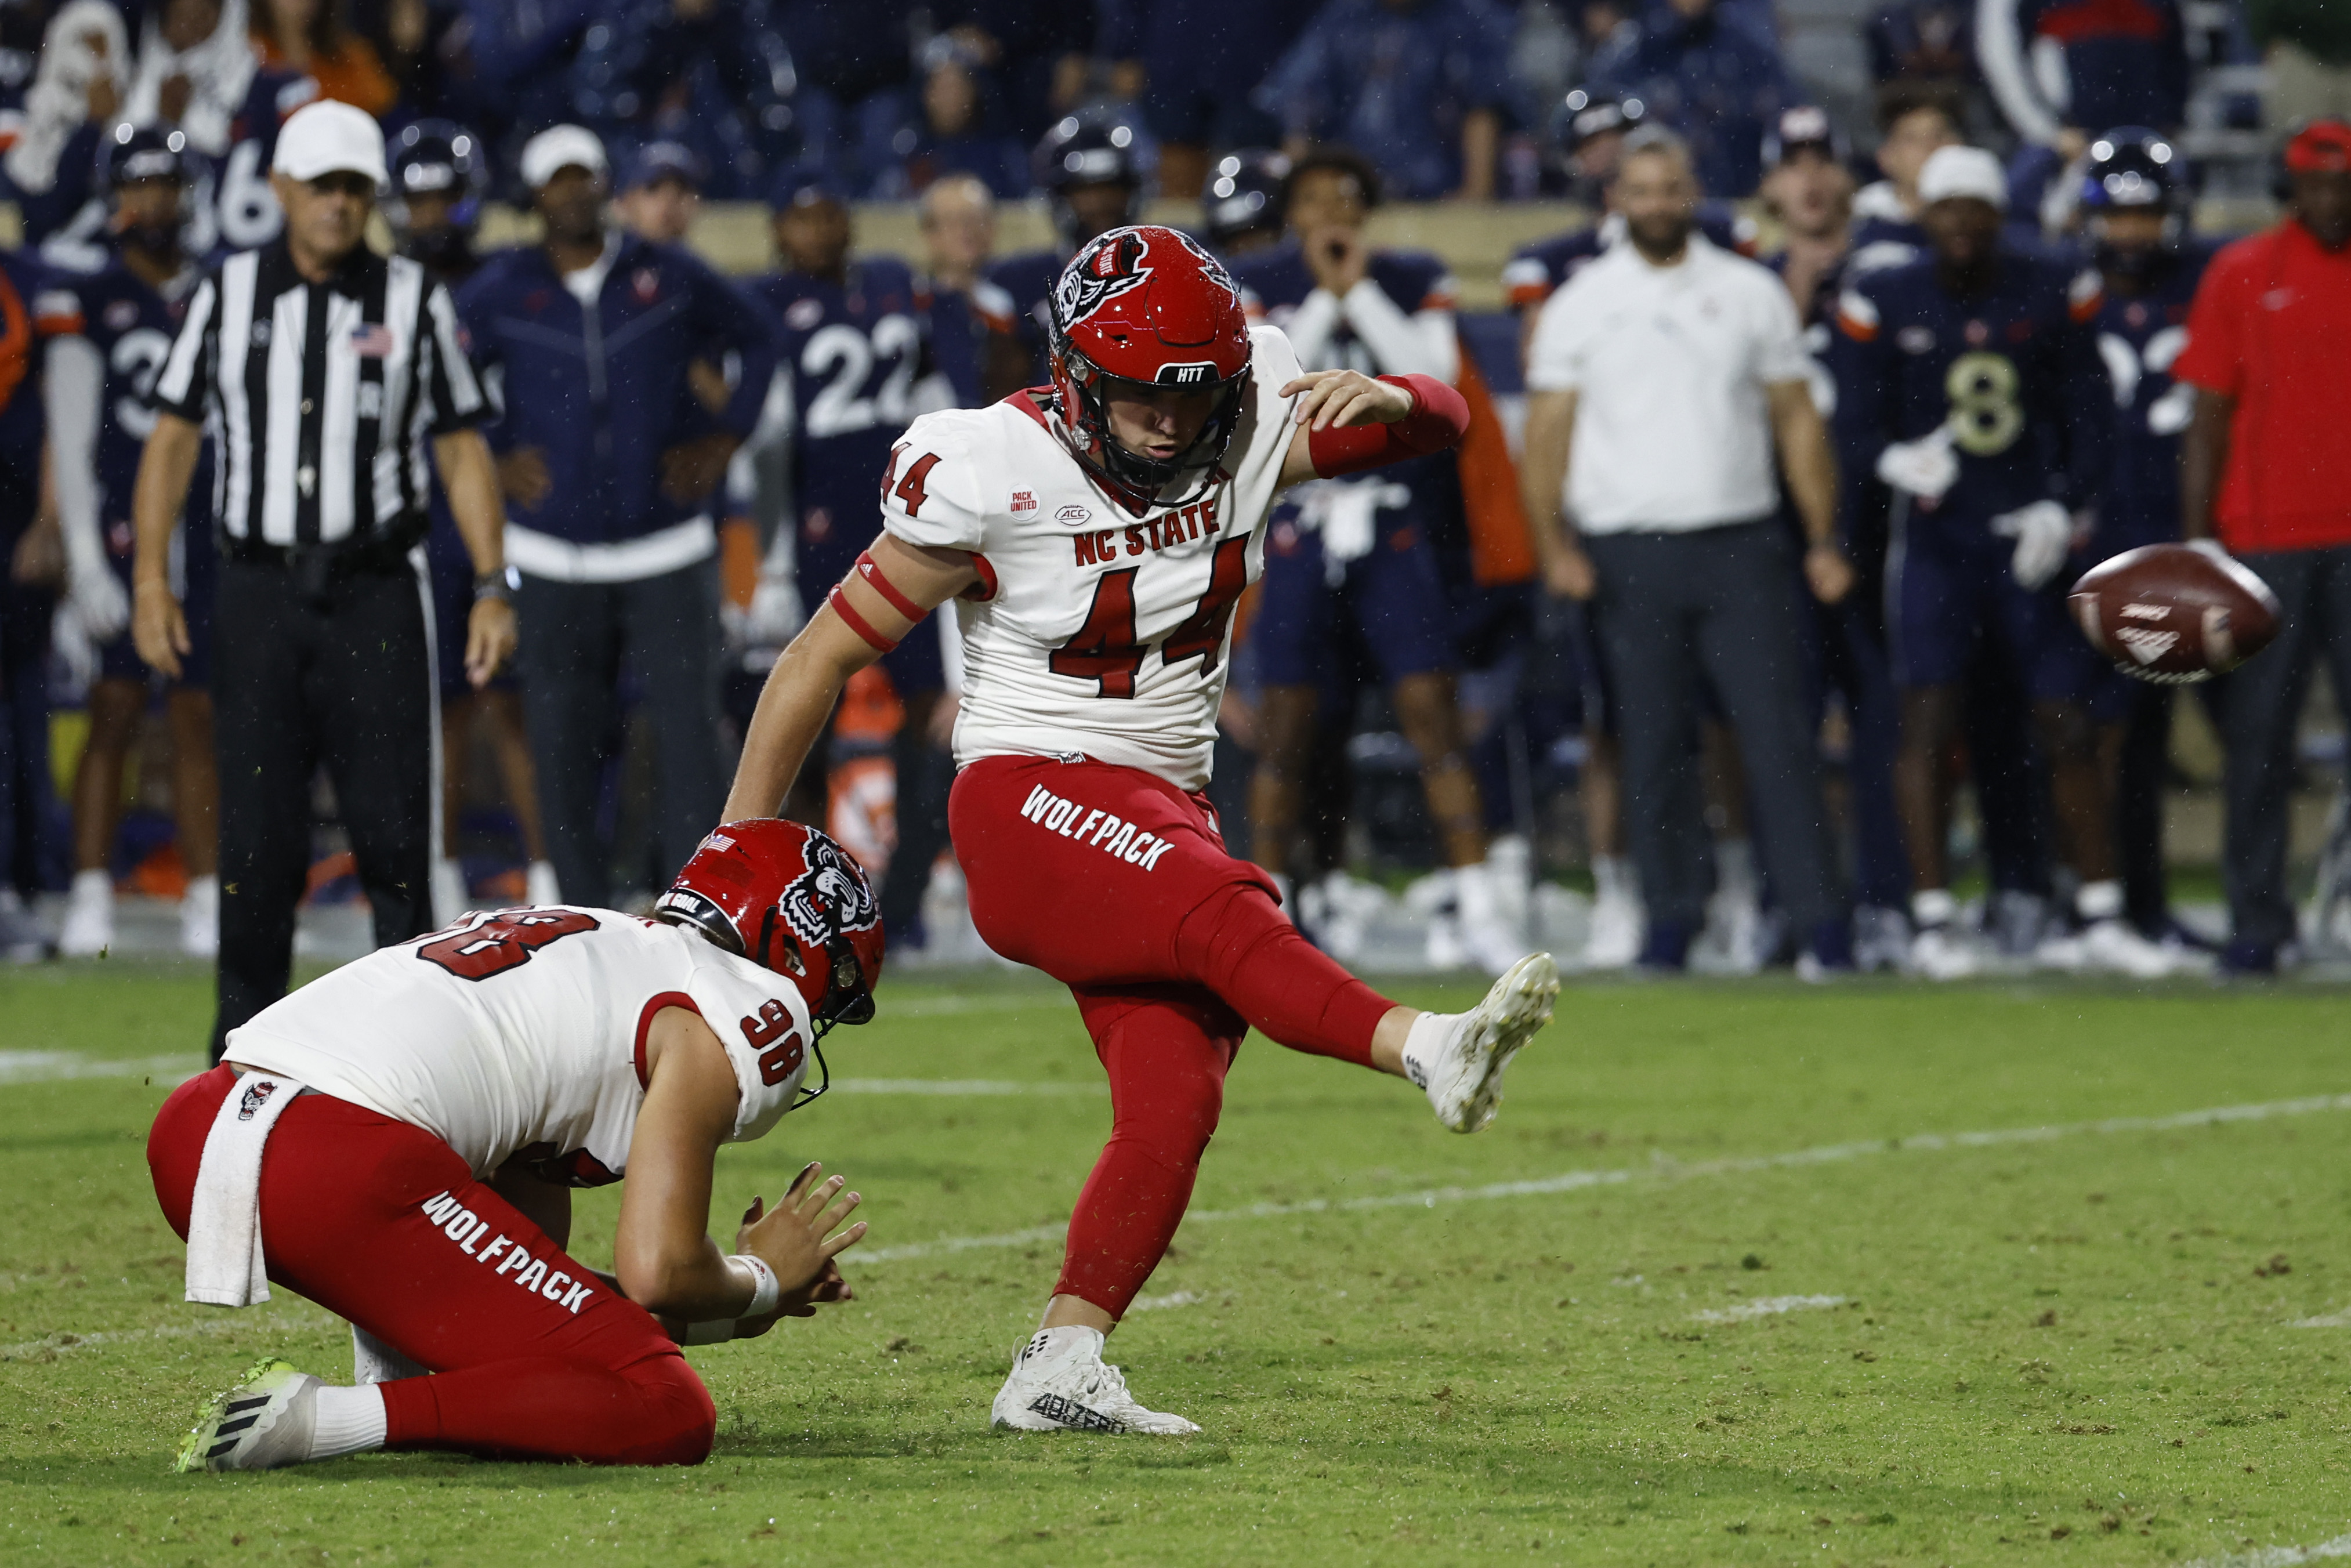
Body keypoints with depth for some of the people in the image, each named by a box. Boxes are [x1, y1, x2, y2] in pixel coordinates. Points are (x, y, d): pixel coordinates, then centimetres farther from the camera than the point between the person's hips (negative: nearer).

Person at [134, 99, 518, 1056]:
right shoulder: (227, 295, 8)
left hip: (374, 592, 0)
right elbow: (172, 438, 9)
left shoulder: (413, 302, 6)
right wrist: (150, 581, 0)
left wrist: (492, 588, -2)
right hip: (258, 592, 1)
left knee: (393, 822, -5)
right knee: (257, 826, -2)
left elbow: (461, 449, 7)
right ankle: (247, 1030, 6)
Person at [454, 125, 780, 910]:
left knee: (689, 735, -8)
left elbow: (757, 339, 18)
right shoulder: (501, 291, 2)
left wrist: (722, 440, 9)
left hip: (668, 555, 0)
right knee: (563, 749, 3)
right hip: (555, 564, 0)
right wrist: (496, 459, 2)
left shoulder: (669, 277, 3)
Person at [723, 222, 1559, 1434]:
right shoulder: (995, 474, -12)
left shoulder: (1248, 425, 1)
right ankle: (1427, 1051, -55)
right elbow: (825, 656, -4)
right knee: (1227, 915, -33)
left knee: (1174, 1104, -11)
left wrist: (1387, 400, -18)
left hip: (1162, 810, 6)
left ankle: (1058, 1369, -6)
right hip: (1029, 797, -6)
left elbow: (1445, 423, 9)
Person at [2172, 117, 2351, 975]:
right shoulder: (2243, 274, 5)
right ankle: (2255, 921, 11)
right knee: (2257, 735, 4)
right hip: (2266, 539, 0)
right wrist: (2196, 539, -1)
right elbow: (2209, 416, 5)